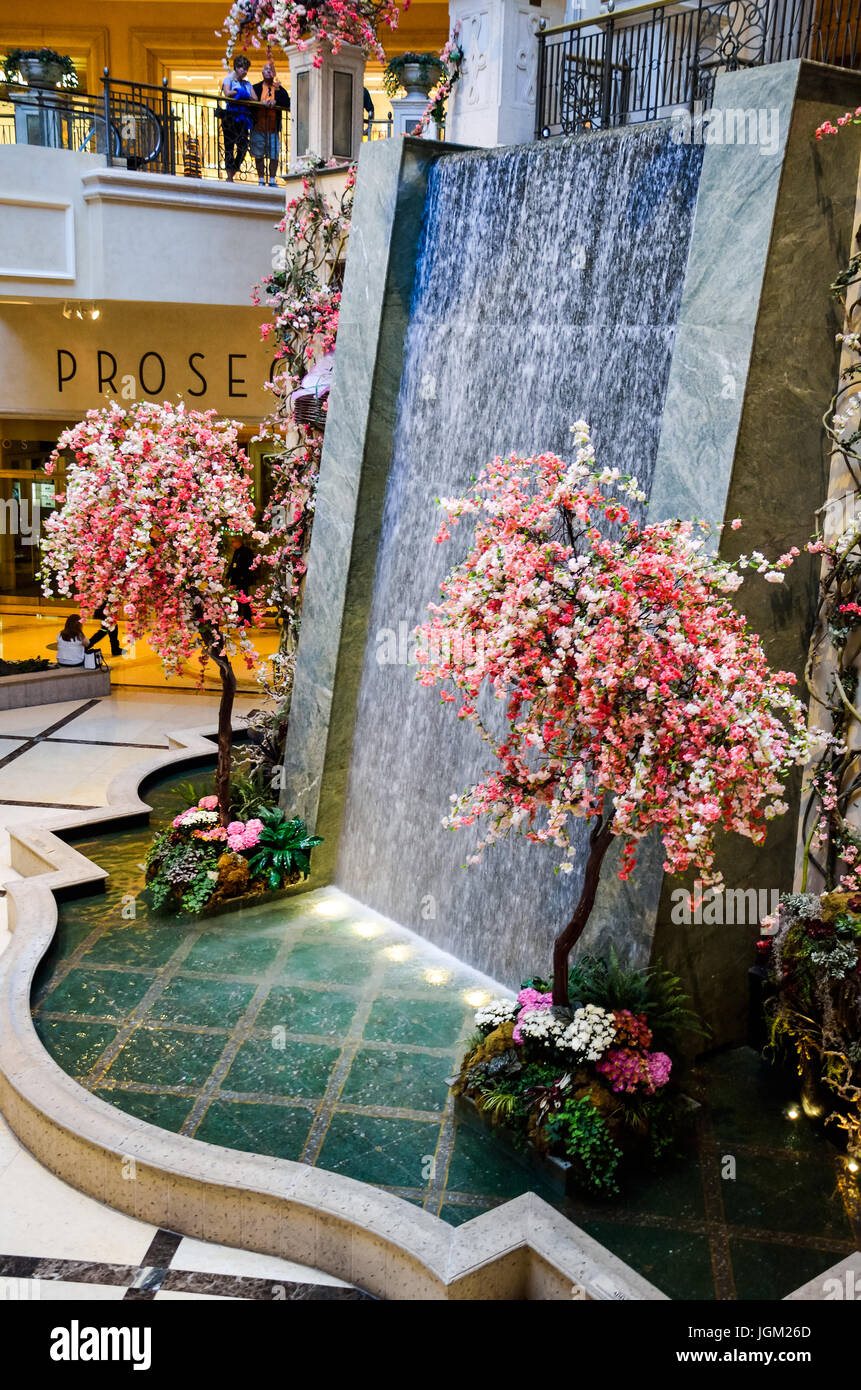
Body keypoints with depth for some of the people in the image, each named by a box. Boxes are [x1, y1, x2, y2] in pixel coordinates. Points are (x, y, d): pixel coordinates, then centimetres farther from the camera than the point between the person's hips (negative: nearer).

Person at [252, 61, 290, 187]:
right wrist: (262, 103, -17)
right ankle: (261, 180, 12)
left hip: (274, 129, 0)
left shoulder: (279, 89, 11)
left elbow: (288, 104, -2)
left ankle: (272, 180, 7)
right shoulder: (256, 87, 9)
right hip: (258, 127, 0)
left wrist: (275, 101, -17)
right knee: (259, 155, 2)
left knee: (274, 155, -3)